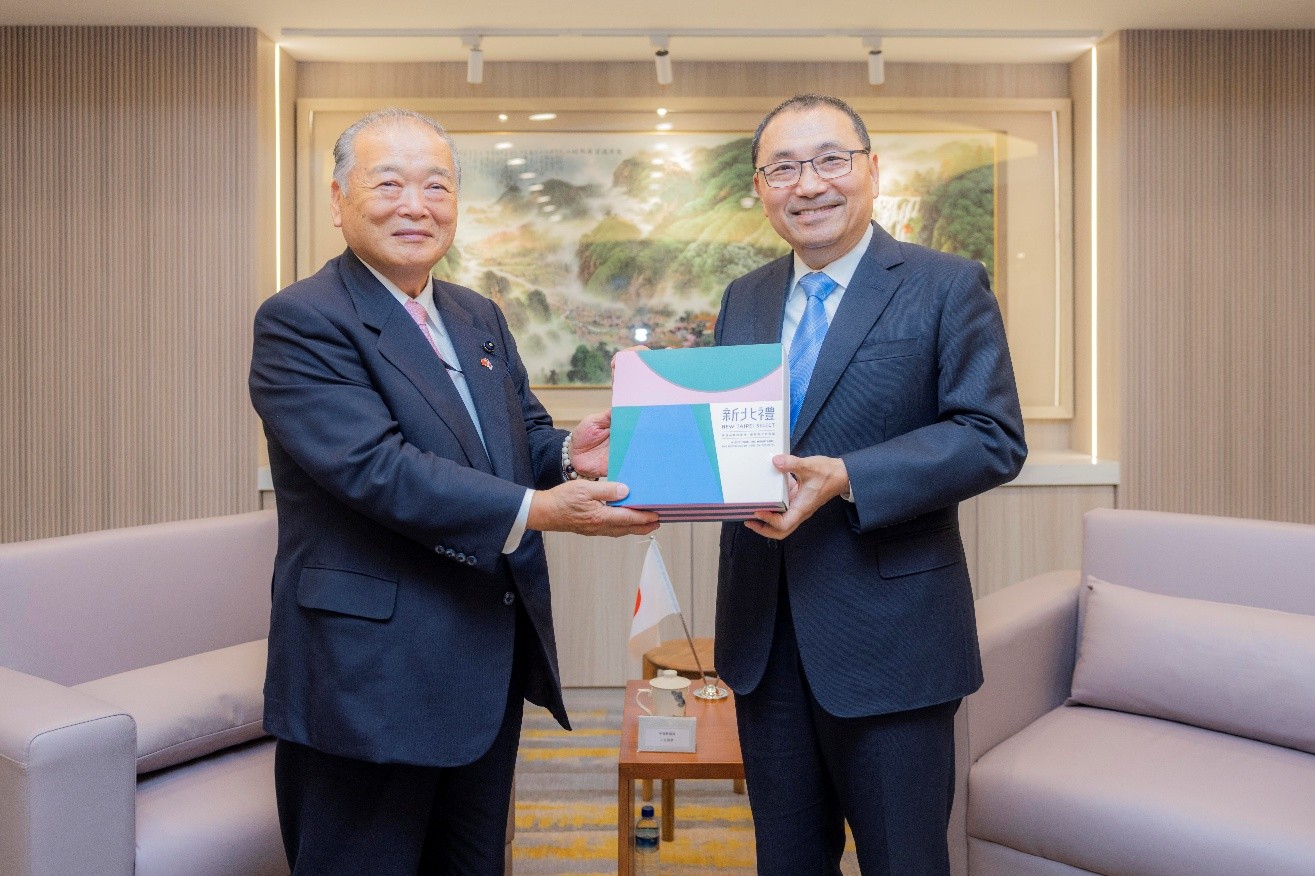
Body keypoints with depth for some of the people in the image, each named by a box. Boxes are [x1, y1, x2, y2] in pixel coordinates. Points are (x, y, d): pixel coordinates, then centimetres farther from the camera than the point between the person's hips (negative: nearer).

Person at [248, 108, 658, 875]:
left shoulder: (481, 317, 12)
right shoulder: (300, 322, -12)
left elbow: (523, 436, 12)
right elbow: (375, 467, -24)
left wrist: (568, 455, -12)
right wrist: (538, 509, -30)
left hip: (494, 664, 7)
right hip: (370, 674, -7)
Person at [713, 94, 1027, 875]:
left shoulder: (948, 287, -5)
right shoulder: (744, 299, 11)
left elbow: (994, 438, -13)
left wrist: (847, 479, -24)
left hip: (891, 633, -4)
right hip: (764, 632, 5)